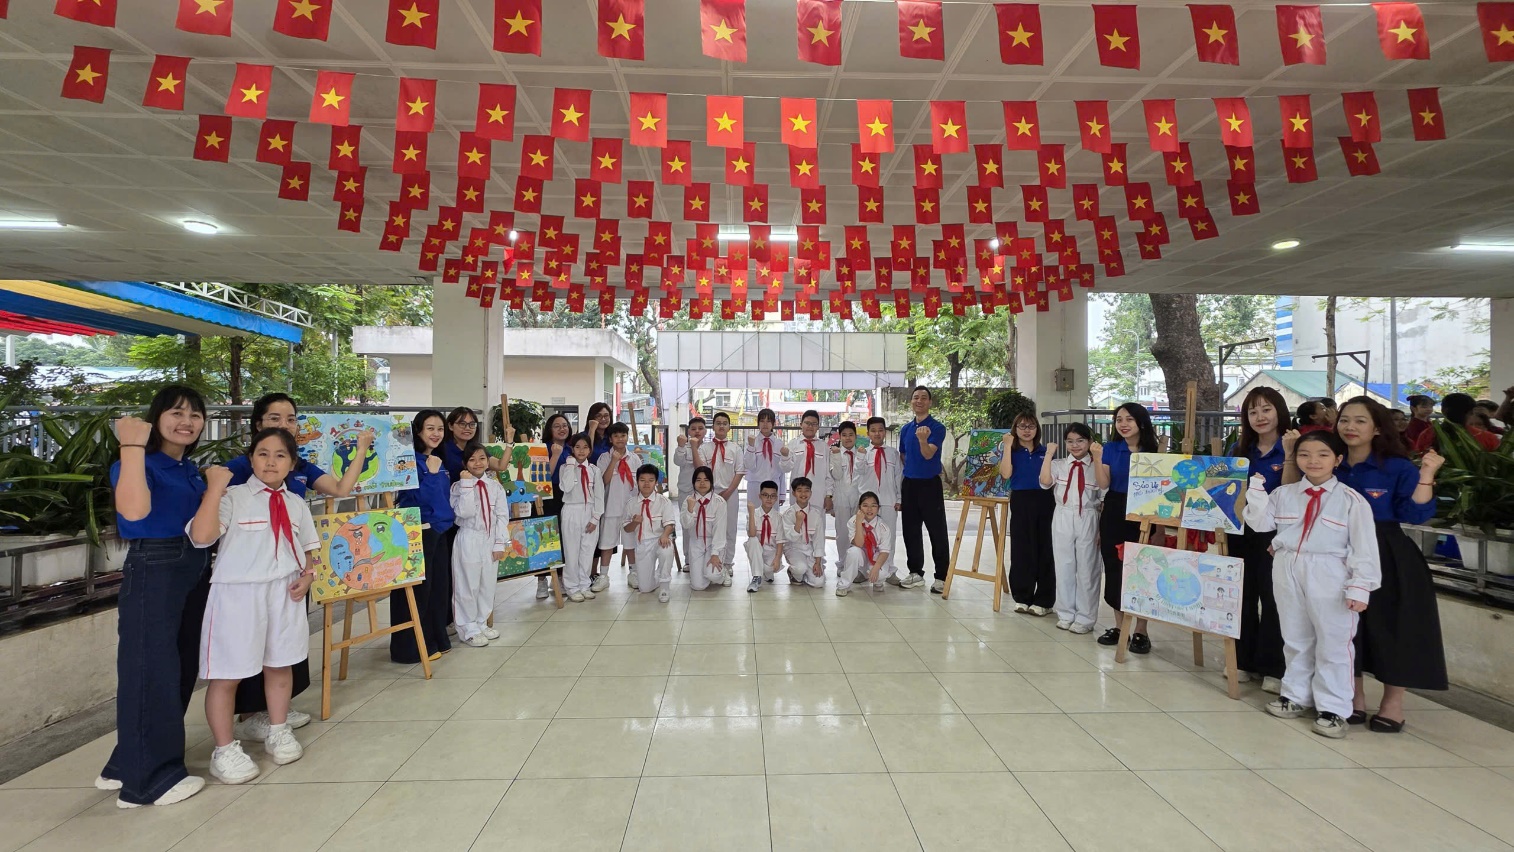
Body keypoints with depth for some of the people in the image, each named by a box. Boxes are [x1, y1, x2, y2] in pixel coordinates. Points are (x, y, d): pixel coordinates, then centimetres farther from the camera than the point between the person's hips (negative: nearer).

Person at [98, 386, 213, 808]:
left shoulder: (191, 470, 13)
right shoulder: (137, 463, -10)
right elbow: (134, 511, -32)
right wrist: (132, 446, -27)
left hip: (195, 568, 9)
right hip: (153, 569, -8)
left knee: (182, 668, 15)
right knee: (151, 670, -1)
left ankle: (128, 763, 31)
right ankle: (149, 777, 13)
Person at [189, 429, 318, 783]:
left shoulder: (296, 504, 9)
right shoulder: (232, 497, -7)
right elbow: (201, 536, -23)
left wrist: (307, 576, 0)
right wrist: (214, 487, -22)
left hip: (285, 593, 5)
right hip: (238, 594, -5)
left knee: (280, 666, 17)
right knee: (226, 674, 4)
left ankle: (278, 732, 36)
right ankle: (225, 750, 23)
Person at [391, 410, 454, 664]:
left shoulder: (440, 460, 12)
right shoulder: (411, 459, -12)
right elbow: (418, 497, -21)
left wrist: (448, 519, 19)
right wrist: (432, 473, -27)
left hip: (440, 531, 8)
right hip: (418, 533, -8)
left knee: (439, 586, 14)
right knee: (418, 589, -1)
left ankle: (437, 639, 27)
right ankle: (414, 646, 10)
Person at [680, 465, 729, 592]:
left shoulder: (719, 502, -12)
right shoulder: (689, 500, -3)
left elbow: (719, 529, -14)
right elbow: (686, 525, -12)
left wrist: (715, 554, -19)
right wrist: (690, 508, -28)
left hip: (713, 542, -2)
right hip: (695, 543, 2)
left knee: (712, 575, -27)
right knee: (698, 585, -8)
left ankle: (721, 569, 8)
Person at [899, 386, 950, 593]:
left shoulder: (937, 428, -6)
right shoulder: (905, 429, 11)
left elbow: (928, 454, -18)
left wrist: (923, 439, -40)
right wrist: (899, 490, 14)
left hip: (930, 484, -5)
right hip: (909, 484, 6)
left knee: (937, 532, -2)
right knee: (910, 531, 10)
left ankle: (941, 577, 5)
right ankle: (916, 572, 22)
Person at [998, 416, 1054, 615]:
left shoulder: (1045, 451, 11)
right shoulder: (1012, 452, 6)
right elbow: (1006, 474, -14)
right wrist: (1008, 445, -13)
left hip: (1044, 502, 1)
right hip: (1021, 502, -1)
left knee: (1045, 550, 2)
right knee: (1022, 550, 3)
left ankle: (1043, 600, 11)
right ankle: (1022, 597, 15)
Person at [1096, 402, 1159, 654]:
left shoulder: (1153, 451, -1)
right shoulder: (1111, 449, 4)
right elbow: (1103, 485, -4)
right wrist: (1097, 458, -13)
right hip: (1114, 513, 3)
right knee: (1114, 569, 7)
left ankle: (1140, 631, 11)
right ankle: (1118, 626, 20)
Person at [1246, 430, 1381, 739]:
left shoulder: (1351, 500, -5)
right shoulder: (1283, 494, 4)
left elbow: (1364, 547, -7)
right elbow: (1260, 523, -2)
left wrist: (1360, 586, -12)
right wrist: (1256, 491, -9)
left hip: (1329, 577, -3)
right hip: (1289, 573, 4)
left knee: (1333, 643, 5)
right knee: (1295, 639, 17)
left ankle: (1333, 708, 19)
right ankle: (1296, 695, 32)